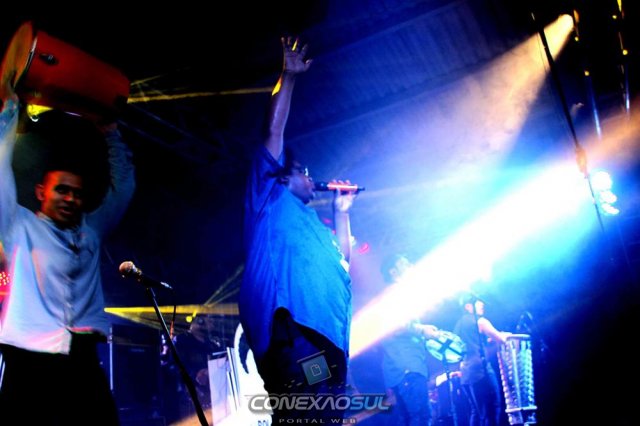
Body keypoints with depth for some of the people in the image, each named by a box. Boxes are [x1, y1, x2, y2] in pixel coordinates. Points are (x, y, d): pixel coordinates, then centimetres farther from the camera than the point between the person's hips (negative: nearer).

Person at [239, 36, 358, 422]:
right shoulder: (270, 199, 16)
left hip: (324, 338, 8)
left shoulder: (310, 220, 35)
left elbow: (341, 266, 30)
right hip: (292, 332, -8)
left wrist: (342, 212, 35)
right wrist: (289, 77, 13)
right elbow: (274, 133, 10)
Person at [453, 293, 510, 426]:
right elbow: (501, 339, -3)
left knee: (476, 411, 12)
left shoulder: (458, 325, 20)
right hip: (481, 370, -8)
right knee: (492, 409, -7)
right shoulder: (480, 321, -2)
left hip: (465, 374, 8)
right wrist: (505, 335, 18)